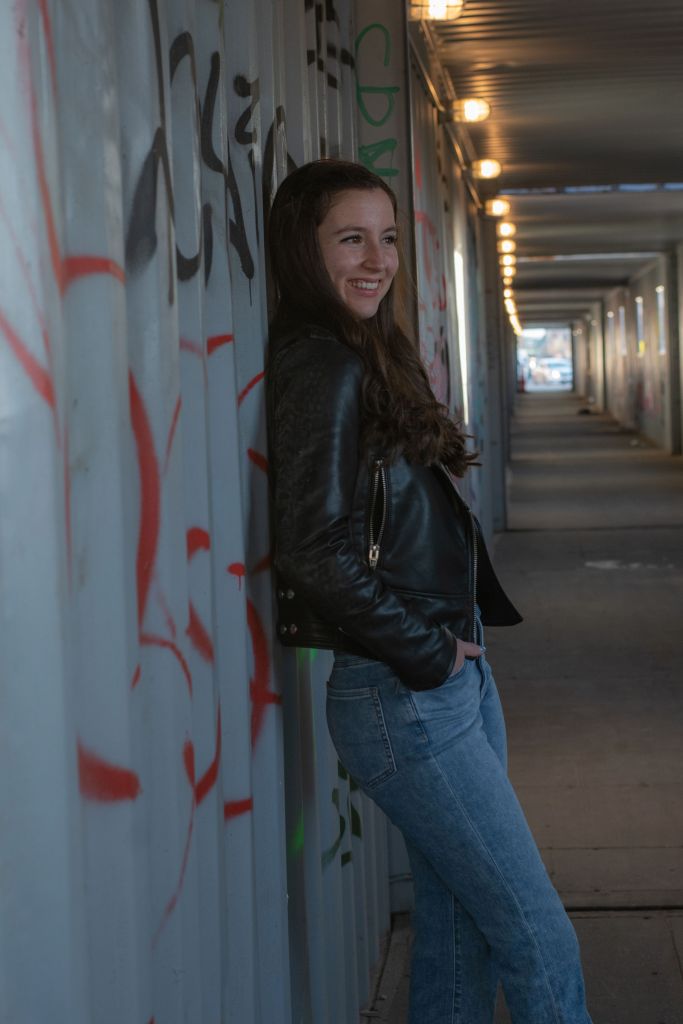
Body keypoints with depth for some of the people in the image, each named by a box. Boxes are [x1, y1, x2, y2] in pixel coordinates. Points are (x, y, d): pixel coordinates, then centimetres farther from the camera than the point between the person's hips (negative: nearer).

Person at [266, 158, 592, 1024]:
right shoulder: (322, 367, -15)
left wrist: (457, 643, 8)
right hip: (403, 697, -9)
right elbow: (317, 555, -23)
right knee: (540, 944, -2)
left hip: (453, 680, 9)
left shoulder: (372, 359, 13)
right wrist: (429, 655, -13)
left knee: (456, 933, 16)